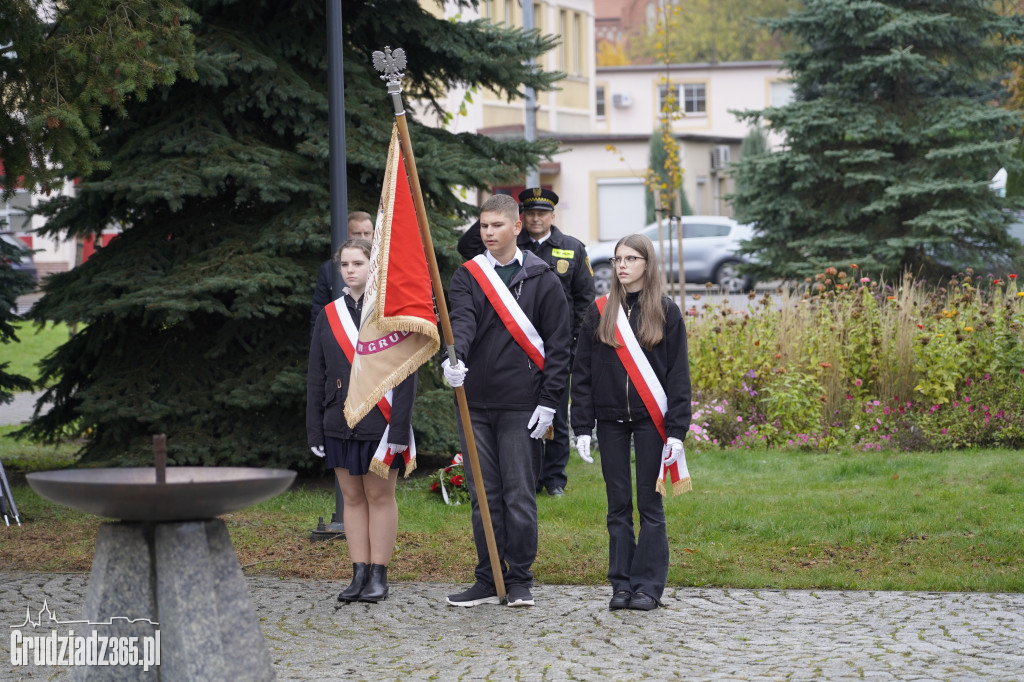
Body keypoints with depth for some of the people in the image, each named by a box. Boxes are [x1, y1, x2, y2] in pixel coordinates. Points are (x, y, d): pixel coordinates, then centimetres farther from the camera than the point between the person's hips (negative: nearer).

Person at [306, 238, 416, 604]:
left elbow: (405, 374, -8)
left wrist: (398, 428, -14)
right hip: (340, 423, 4)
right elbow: (316, 377, 11)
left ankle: (379, 576, 8)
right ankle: (360, 574, 13)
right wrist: (315, 430, 6)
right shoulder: (329, 315, 8)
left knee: (380, 495, 3)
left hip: (379, 421, -4)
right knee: (352, 497, 8)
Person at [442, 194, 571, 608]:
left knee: (520, 497, -1)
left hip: (521, 407, -2)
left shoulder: (542, 280, 3)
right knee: (483, 496, 6)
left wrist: (548, 402, -6)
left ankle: (520, 581, 9)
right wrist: (454, 357, -32)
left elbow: (558, 344, 2)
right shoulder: (467, 276, 8)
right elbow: (461, 321, -11)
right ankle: (488, 581, 13)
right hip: (475, 404, 2)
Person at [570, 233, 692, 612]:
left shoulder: (665, 312, 1)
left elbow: (678, 375, -1)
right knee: (618, 505, 5)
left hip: (650, 420, -2)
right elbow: (582, 372, 6)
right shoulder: (599, 312, 6)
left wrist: (676, 431, -8)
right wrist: (582, 428, 0)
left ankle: (649, 585, 5)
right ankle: (622, 583, 11)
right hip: (611, 420, 2)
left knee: (649, 503, 0)